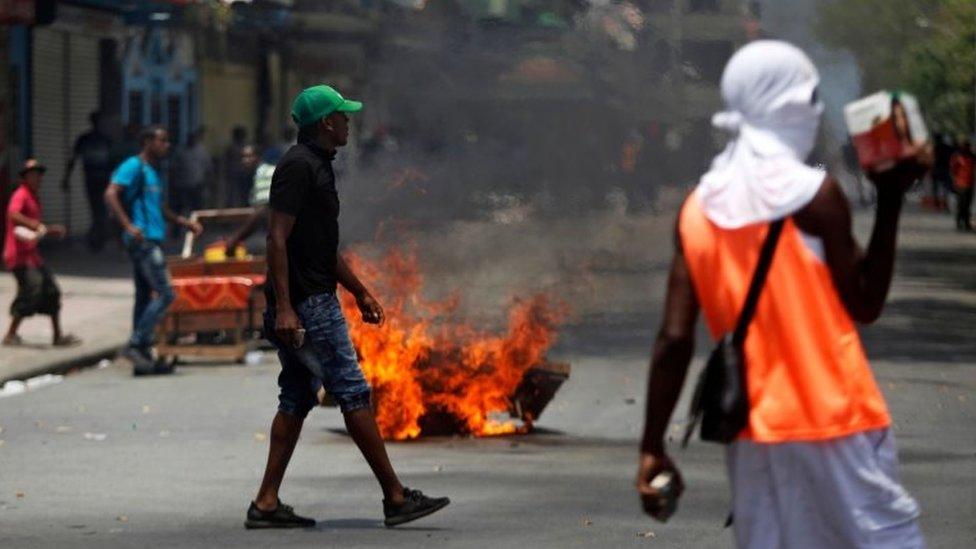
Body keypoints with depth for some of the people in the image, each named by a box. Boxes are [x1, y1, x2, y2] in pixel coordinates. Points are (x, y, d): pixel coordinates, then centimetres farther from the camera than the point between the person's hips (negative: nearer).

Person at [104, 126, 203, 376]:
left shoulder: (154, 172, 21)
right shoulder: (134, 167, -8)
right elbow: (111, 194, -18)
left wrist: (185, 223, 23)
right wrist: (129, 226, -25)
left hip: (151, 240, 10)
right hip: (143, 240, -10)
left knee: (145, 297, 9)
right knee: (164, 294, -15)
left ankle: (142, 359, 10)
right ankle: (136, 344, -14)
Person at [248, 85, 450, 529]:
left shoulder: (317, 167, 18)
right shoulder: (298, 167, -14)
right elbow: (277, 239, -20)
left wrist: (360, 292, 28)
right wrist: (283, 307, -25)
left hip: (313, 300, 11)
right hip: (306, 304, -11)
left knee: (297, 400, 9)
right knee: (352, 393, -7)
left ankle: (267, 503, 8)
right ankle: (396, 497, -4)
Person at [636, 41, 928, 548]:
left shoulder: (698, 209, 4)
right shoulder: (815, 194, -10)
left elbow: (675, 339, -1)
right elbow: (864, 305, -3)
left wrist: (652, 448, 2)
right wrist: (890, 201, 0)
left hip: (753, 428, 5)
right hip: (835, 420, -5)